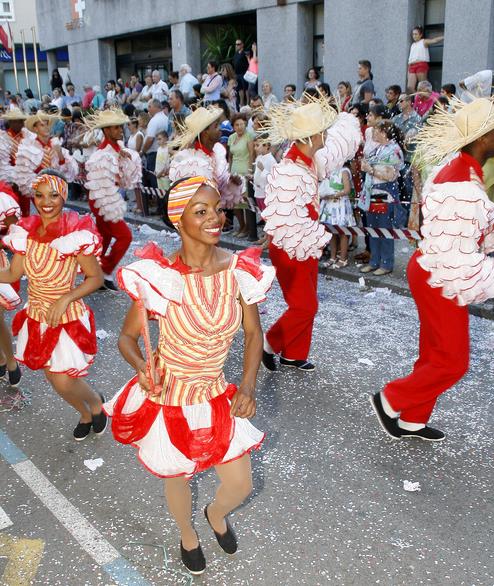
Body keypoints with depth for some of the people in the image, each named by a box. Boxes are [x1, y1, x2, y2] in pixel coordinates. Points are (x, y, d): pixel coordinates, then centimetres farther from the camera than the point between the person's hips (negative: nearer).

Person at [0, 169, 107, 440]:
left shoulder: (76, 233, -20)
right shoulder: (26, 230, -4)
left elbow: (96, 278, -14)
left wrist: (65, 299, -23)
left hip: (66, 318, -5)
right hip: (36, 317, 6)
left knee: (64, 384, -3)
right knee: (55, 378, 18)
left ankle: (96, 401, 31)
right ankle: (85, 414, 46)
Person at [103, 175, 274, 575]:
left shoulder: (241, 270, -13)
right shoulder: (159, 276, -22)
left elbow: (253, 334, 1)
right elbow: (127, 337, -9)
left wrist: (248, 387, -10)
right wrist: (142, 368, -29)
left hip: (216, 395, 3)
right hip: (168, 397, -2)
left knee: (240, 486, 10)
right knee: (177, 477, 20)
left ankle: (216, 513, 50)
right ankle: (187, 533, 56)